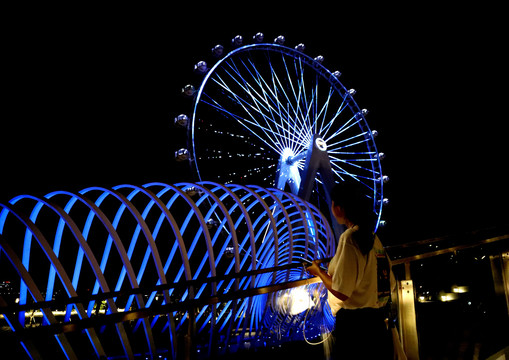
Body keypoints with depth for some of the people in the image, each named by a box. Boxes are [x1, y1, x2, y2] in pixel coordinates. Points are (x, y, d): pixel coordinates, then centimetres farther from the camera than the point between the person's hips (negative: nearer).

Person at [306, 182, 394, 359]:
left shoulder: (349, 238, -17)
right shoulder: (373, 237, 6)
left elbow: (341, 292, -19)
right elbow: (390, 283, 14)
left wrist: (319, 271, -1)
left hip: (354, 324, -8)